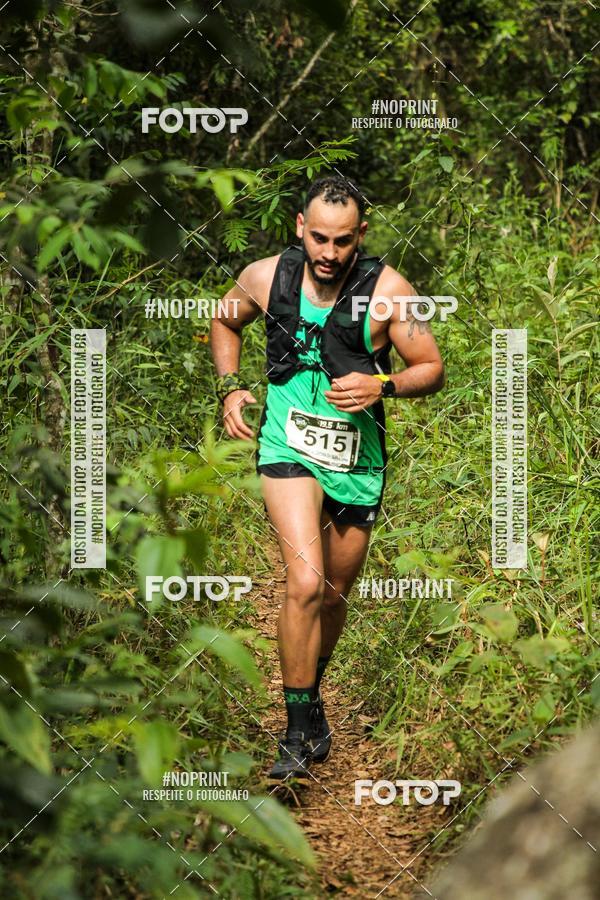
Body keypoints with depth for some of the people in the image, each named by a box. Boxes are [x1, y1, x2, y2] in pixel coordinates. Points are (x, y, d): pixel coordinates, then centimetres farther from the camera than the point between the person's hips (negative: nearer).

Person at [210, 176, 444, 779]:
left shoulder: (386, 290, -11)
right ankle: (298, 730, -11)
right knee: (305, 583, -21)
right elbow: (224, 322, 15)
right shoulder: (266, 277, -7)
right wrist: (229, 388, 1)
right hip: (289, 449, -1)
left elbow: (432, 369, -4)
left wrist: (382, 386, -23)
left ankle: (311, 692, 44)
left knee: (334, 596, 16)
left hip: (358, 462, 1)